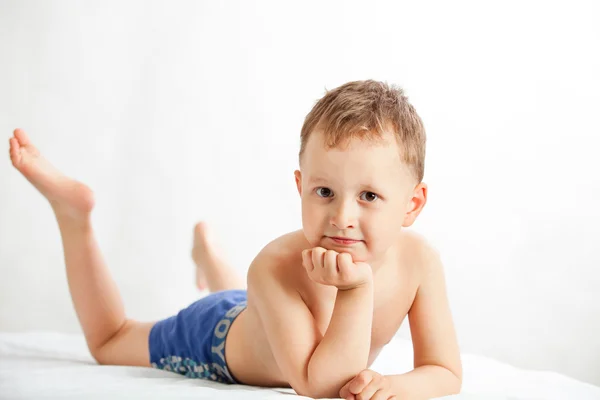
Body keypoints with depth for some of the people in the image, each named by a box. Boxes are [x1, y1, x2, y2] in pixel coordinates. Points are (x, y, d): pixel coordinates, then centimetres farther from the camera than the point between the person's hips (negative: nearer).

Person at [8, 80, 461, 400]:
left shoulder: (419, 260, -34)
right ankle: (72, 209, 28)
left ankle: (206, 246, 69)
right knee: (107, 342, 23)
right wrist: (357, 288, -57)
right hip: (217, 339, -4)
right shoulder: (277, 267, -46)